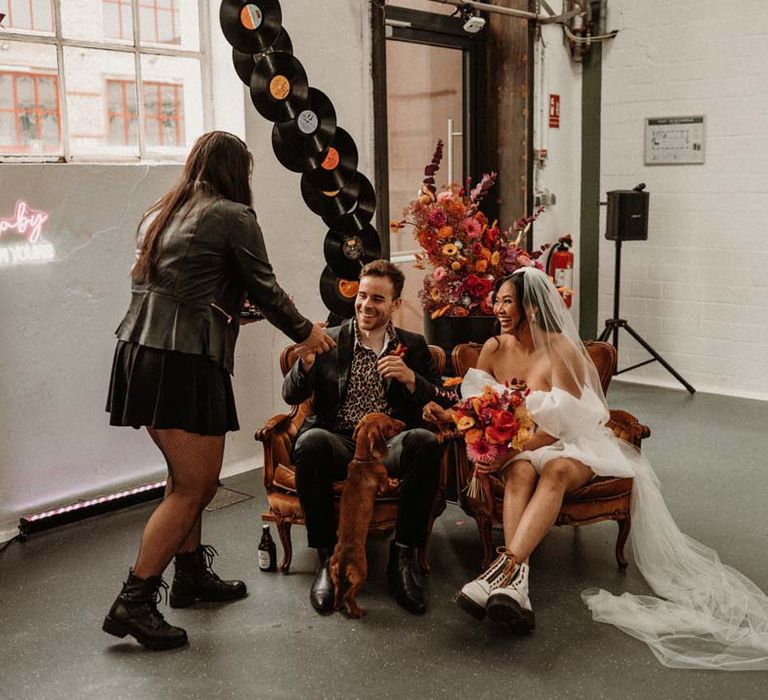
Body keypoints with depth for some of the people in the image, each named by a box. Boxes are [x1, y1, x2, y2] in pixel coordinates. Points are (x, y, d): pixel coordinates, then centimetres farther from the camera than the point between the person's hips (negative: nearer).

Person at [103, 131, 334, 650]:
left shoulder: (161, 215, 18)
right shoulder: (232, 216, -4)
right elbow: (264, 288, 0)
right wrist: (306, 332, 16)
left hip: (140, 353, 9)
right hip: (186, 361, -8)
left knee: (192, 477, 21)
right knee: (192, 486, -1)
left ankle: (192, 575, 32)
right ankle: (133, 603, 1)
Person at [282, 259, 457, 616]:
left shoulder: (413, 346, 16)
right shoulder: (330, 341, 13)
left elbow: (445, 402, 8)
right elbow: (292, 396, 5)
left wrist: (411, 379, -11)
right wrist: (306, 363, -16)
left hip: (391, 445, 1)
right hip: (339, 443, 0)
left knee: (425, 441, -32)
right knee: (310, 441, -35)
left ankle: (403, 556, -19)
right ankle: (327, 557, -20)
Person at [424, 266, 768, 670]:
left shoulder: (561, 349, -12)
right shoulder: (494, 349, 4)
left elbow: (560, 423, -17)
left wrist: (511, 449, -27)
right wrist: (448, 416, -19)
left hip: (568, 444, -3)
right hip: (514, 448, 3)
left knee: (556, 470, -38)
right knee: (521, 471, -34)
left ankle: (505, 566, -55)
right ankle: (517, 579, -50)